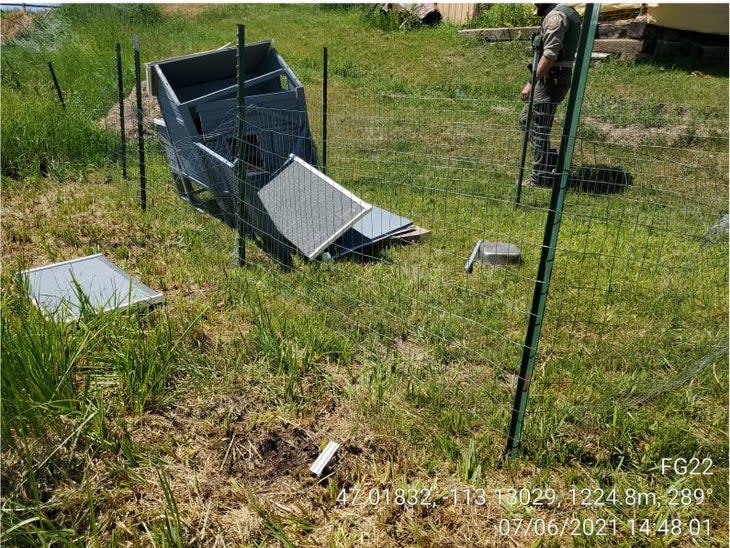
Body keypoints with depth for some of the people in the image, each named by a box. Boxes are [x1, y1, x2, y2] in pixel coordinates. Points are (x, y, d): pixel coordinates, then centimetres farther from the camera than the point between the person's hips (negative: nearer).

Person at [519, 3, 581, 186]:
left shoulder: (555, 15, -16)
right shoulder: (567, 12, 17)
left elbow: (550, 55, -24)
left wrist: (532, 83, -24)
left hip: (550, 80, -10)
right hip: (556, 78, 10)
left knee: (539, 129, -4)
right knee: (525, 119, 18)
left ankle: (541, 178, 5)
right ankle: (552, 162, 20)